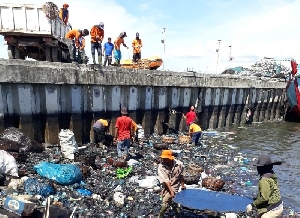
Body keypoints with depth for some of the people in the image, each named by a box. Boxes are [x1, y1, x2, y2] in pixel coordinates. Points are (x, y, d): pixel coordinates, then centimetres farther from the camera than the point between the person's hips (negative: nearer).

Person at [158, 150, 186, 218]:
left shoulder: (179, 164, -19)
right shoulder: (161, 167, -21)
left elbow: (181, 175, 0)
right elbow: (166, 181, -23)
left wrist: (182, 185, 9)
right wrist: (171, 191, -28)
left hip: (174, 186, -2)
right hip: (166, 187, 2)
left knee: (166, 202, -11)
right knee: (171, 201, 17)